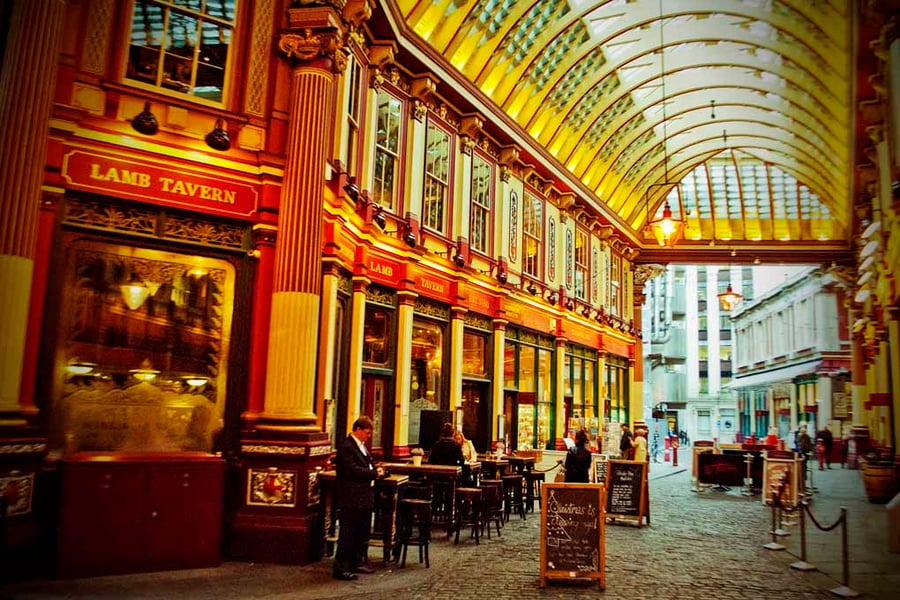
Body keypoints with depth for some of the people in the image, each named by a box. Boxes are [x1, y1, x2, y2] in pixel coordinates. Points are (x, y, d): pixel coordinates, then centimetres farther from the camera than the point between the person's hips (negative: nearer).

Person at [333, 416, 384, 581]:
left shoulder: (362, 445, 15)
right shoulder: (346, 446, -16)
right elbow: (351, 470, -23)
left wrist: (376, 470, 1)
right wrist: (374, 473, -19)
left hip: (364, 496, 10)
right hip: (351, 498, -10)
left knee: (362, 533, 18)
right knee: (348, 534, -3)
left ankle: (357, 562, 30)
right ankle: (340, 568, 5)